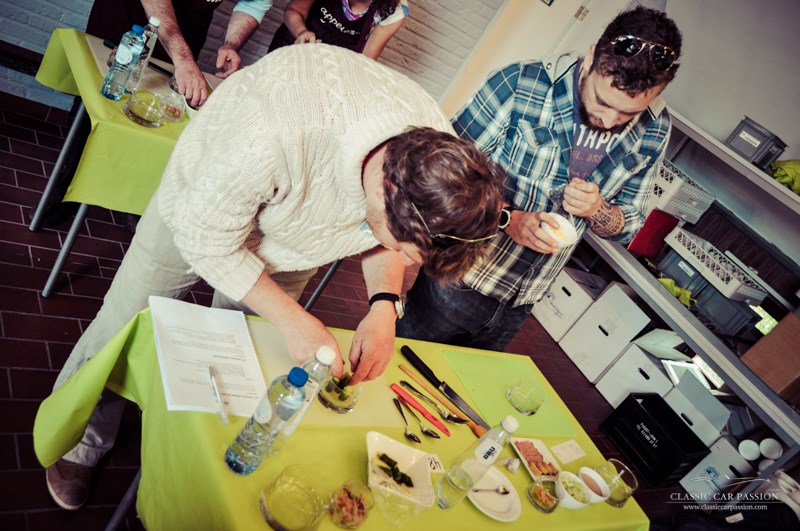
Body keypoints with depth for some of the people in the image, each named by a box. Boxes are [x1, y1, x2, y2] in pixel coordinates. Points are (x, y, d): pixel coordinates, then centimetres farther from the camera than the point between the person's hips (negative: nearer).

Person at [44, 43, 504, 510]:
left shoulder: (440, 157, -29)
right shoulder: (275, 138, -48)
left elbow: (385, 239, -7)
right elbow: (206, 239, -30)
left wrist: (384, 307, -23)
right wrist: (292, 319, -31)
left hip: (288, 241, 4)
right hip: (202, 213, -3)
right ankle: (79, 447, 39)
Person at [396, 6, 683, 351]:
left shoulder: (653, 132, -6)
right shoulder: (522, 85, -20)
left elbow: (627, 226, 3)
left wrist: (597, 210, -19)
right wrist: (507, 218, -27)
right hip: (458, 281, -3)